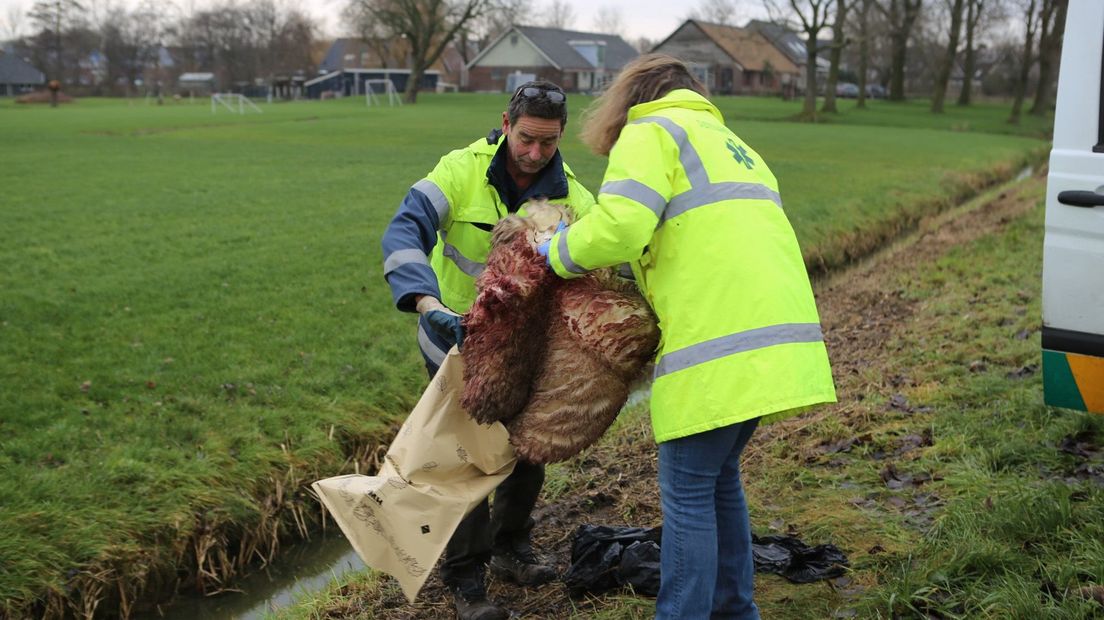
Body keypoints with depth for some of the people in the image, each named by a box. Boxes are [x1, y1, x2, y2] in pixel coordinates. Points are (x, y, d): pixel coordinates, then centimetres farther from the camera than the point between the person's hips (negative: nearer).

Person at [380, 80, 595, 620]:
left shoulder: (572, 199, -13)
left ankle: (510, 547, 37)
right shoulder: (463, 170, -21)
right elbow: (404, 232, -33)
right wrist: (428, 302, -50)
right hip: (455, 336, -3)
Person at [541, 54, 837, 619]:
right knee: (720, 479, 21)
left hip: (719, 350, -9)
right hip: (777, 339, 9)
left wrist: (558, 252, 2)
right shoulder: (732, 146, 29)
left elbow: (619, 226, -15)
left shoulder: (651, 133, 2)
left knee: (688, 494, 0)